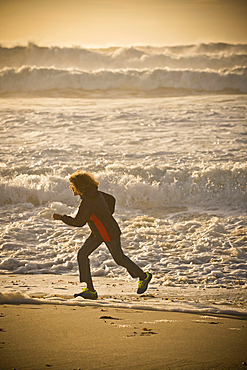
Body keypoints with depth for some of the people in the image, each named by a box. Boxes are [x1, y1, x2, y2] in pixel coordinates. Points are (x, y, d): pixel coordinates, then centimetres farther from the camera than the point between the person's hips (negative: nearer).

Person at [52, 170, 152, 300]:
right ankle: (90, 290, -1)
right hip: (97, 233, 10)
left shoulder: (88, 201, -26)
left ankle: (143, 276, 28)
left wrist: (61, 217, -13)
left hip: (109, 233, -10)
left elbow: (79, 222, -23)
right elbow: (111, 199, 16)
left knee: (119, 258, 5)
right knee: (82, 255, -1)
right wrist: (108, 215, 23)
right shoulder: (94, 193, 2)